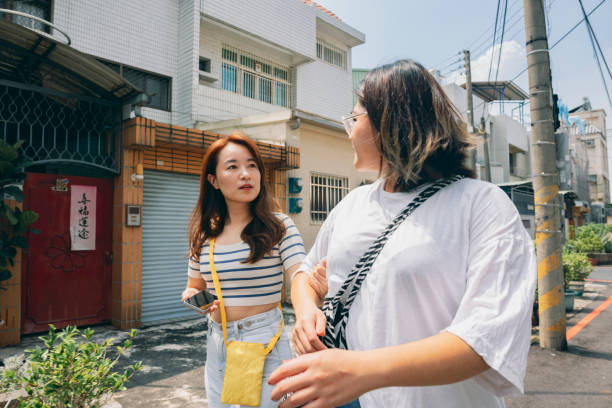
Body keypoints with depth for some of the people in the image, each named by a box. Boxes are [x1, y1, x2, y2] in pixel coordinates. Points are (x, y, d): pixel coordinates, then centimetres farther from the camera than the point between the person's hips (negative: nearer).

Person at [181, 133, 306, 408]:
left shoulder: (278, 227, -11)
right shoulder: (204, 235, 2)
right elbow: (194, 287, 14)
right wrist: (194, 297, -9)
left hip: (263, 343, -4)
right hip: (216, 343, 5)